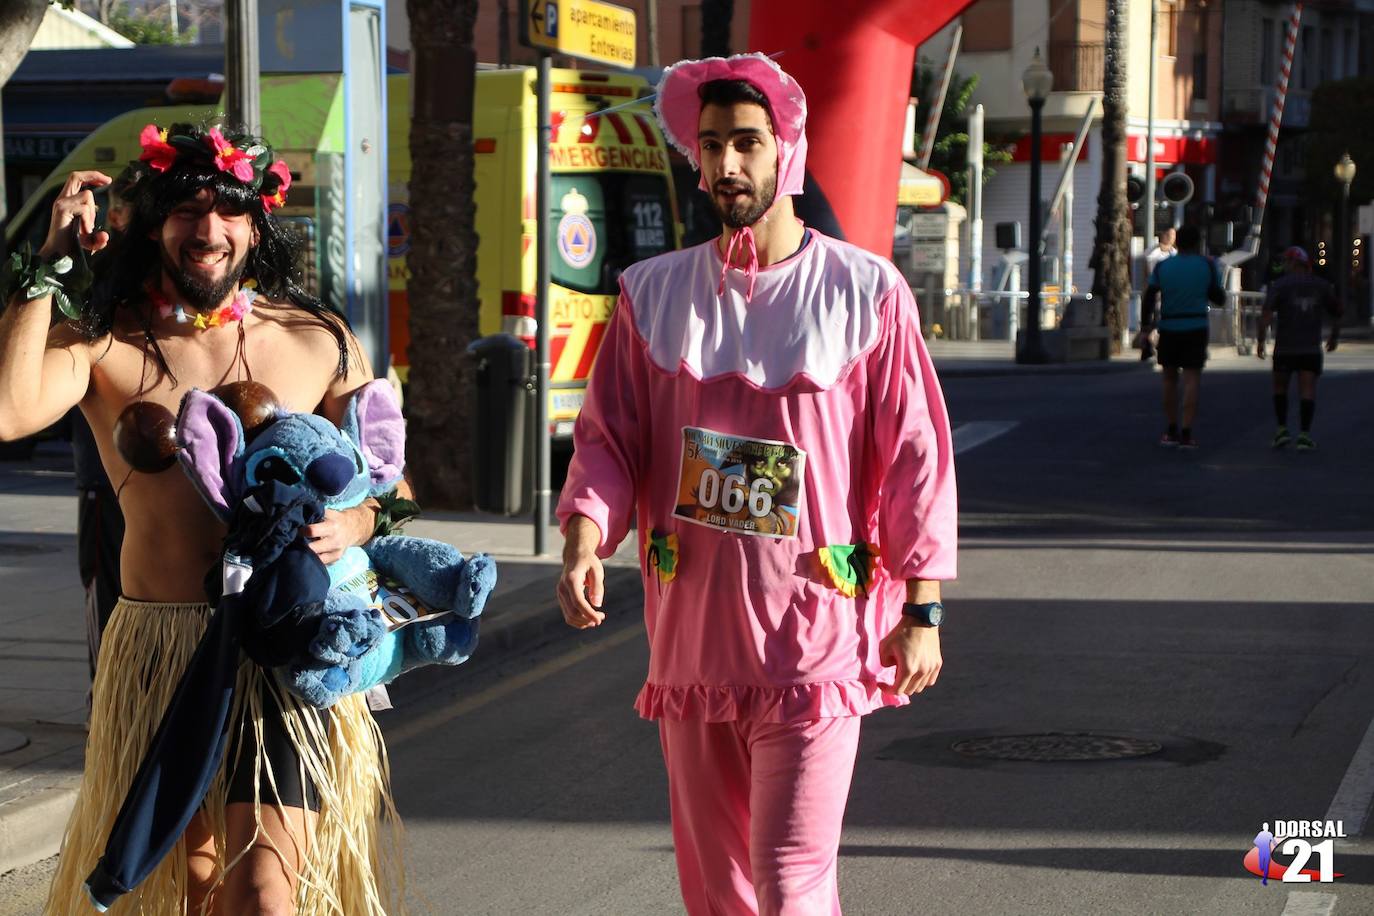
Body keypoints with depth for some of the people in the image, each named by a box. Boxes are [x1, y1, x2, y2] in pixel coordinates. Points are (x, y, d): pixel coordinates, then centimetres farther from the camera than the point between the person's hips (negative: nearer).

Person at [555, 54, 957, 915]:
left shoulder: (865, 292, -1)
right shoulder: (655, 294, 8)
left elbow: (915, 458, 0)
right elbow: (608, 437, 7)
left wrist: (923, 609, -4)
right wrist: (585, 539, -12)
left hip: (815, 641, -4)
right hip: (693, 638, 4)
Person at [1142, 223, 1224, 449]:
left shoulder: (1162, 267, 2)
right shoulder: (1207, 266, -1)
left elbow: (1149, 298, -5)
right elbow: (1219, 298, 7)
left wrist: (1146, 324, 4)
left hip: (1168, 329, 2)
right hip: (1196, 329, -2)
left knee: (1170, 379, 14)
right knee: (1192, 380, -2)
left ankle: (1172, 431, 18)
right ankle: (1186, 434, -11)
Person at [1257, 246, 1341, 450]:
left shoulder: (1280, 285, -4)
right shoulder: (1321, 286, 6)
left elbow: (1266, 314, -16)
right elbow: (1337, 313, 14)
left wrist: (1260, 341, -12)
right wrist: (1334, 337, 29)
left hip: (1284, 348, -1)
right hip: (1311, 349, 1)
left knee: (1280, 387, 18)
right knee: (1307, 391, -2)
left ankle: (1282, 429, 10)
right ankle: (1304, 435, -14)